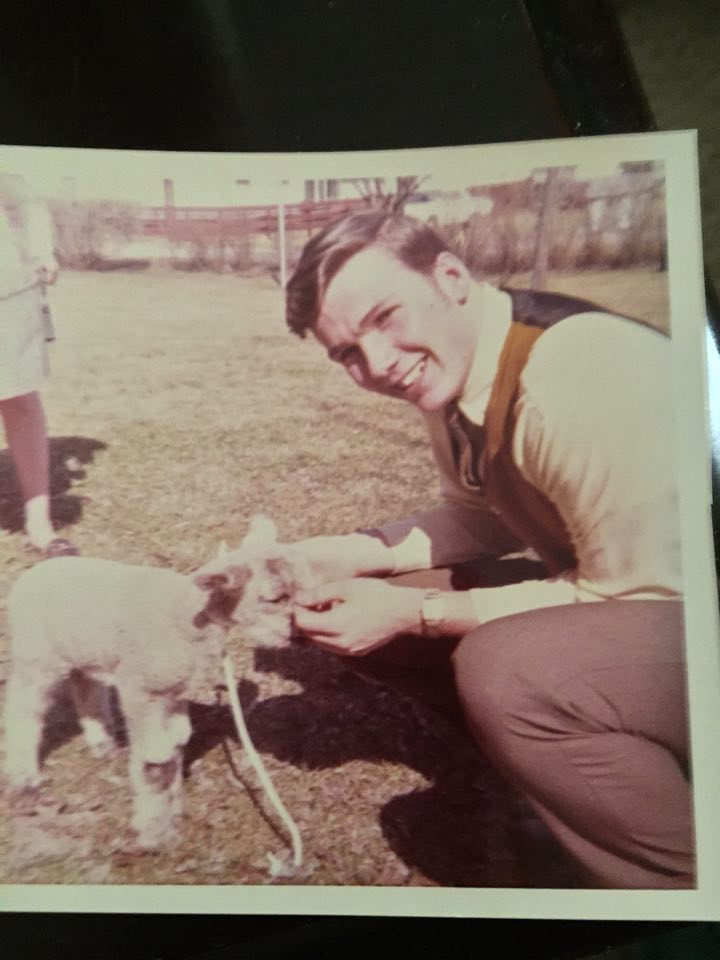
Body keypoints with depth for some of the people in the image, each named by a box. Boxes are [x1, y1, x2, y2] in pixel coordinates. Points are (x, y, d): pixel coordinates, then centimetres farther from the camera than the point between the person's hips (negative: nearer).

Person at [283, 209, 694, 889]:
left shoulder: (582, 379, -30)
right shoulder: (449, 370, -2)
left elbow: (639, 591, -24)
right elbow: (485, 518, 10)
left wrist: (413, 612, -23)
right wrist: (350, 555, -4)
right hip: (602, 579, 8)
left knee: (502, 670, -35)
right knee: (360, 613, 3)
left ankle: (676, 873, -8)